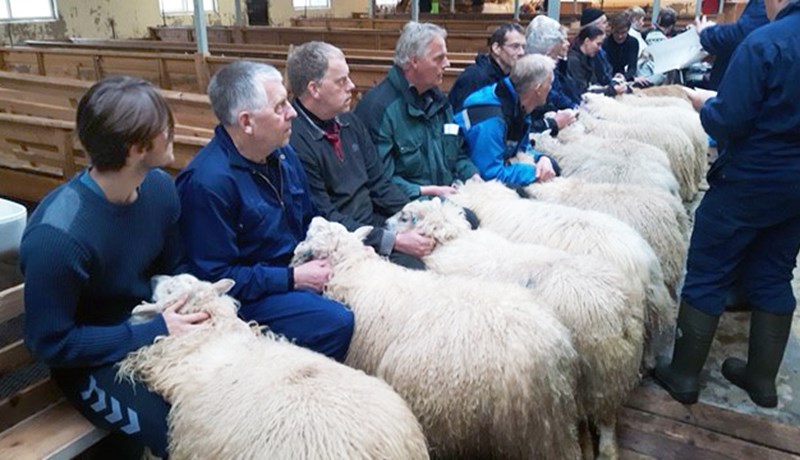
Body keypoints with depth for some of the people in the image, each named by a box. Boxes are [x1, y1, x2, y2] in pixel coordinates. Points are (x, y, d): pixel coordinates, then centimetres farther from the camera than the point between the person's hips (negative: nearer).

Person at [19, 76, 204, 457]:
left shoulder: (159, 186, -8)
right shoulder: (58, 235, -29)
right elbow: (50, 343, -19)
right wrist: (154, 334, -23)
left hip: (153, 331, 6)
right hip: (92, 361, -6)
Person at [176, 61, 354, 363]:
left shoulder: (283, 155, 3)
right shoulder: (207, 182, -22)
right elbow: (215, 276, -19)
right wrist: (292, 279, -19)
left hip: (297, 271, 8)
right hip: (249, 294, -8)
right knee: (337, 323, -27)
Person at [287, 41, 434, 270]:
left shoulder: (349, 122, 7)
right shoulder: (294, 142, -19)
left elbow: (378, 182, 12)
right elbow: (324, 219, -18)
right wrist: (394, 241, -20)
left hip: (376, 221, 8)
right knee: (412, 265, -28)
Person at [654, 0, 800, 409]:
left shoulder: (764, 43, -19)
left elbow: (726, 123, -20)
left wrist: (706, 103, -1)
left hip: (748, 183, -7)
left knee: (706, 277, 4)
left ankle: (683, 375, 13)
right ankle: (762, 378, 26)